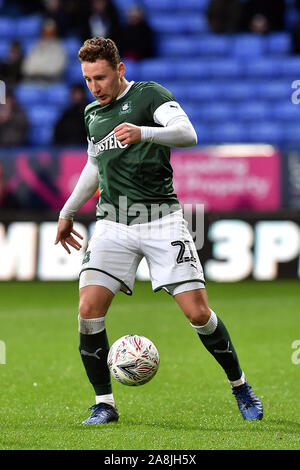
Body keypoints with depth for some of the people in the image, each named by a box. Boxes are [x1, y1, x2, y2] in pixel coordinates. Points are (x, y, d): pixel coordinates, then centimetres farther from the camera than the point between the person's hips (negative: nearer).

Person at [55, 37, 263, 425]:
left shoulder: (150, 95, -4)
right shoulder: (92, 113, 15)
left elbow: (187, 134, -22)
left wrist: (143, 133, -39)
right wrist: (67, 212, 35)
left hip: (160, 219, -5)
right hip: (112, 223, 5)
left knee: (198, 312, -9)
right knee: (89, 310, -13)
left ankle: (240, 386, 14)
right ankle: (104, 404, 0)